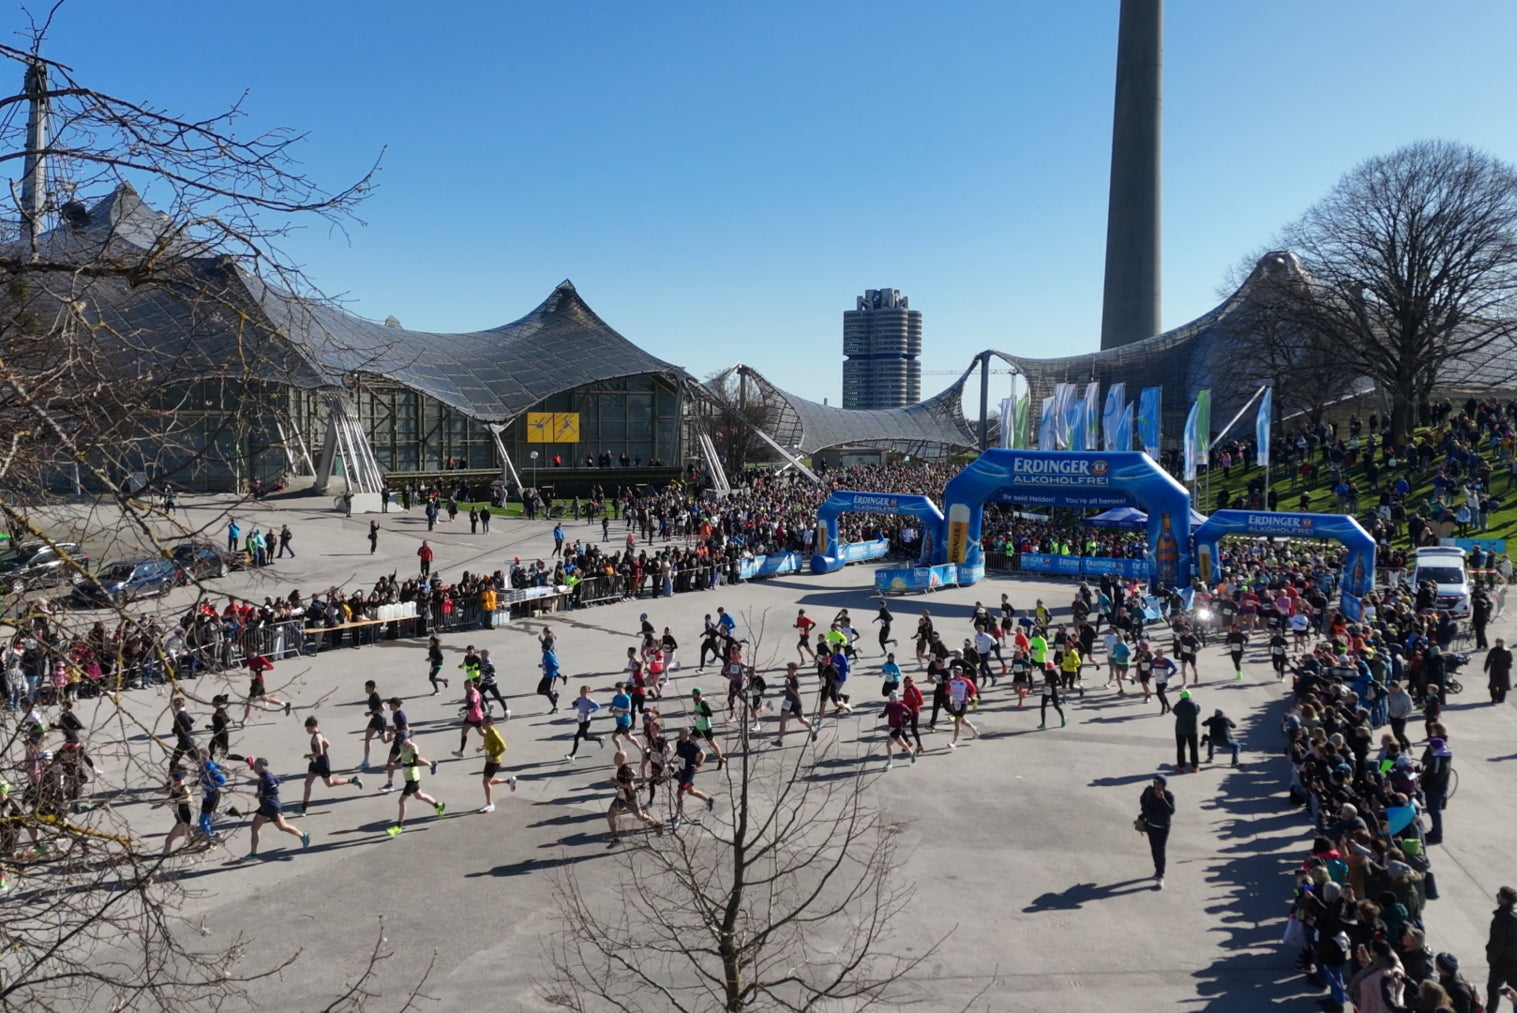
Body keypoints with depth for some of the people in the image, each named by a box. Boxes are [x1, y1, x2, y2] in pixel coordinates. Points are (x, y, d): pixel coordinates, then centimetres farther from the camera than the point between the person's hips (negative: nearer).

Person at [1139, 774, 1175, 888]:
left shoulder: (1169, 795, -21)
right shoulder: (1149, 790, -11)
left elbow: (1171, 811, -31)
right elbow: (1142, 799, 11)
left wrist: (1162, 798, -37)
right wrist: (1144, 810, -1)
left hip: (1163, 828, -4)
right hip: (1150, 825, 4)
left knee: (1160, 851, -8)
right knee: (1154, 849, 18)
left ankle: (1160, 878, -4)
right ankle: (1158, 869, 39)